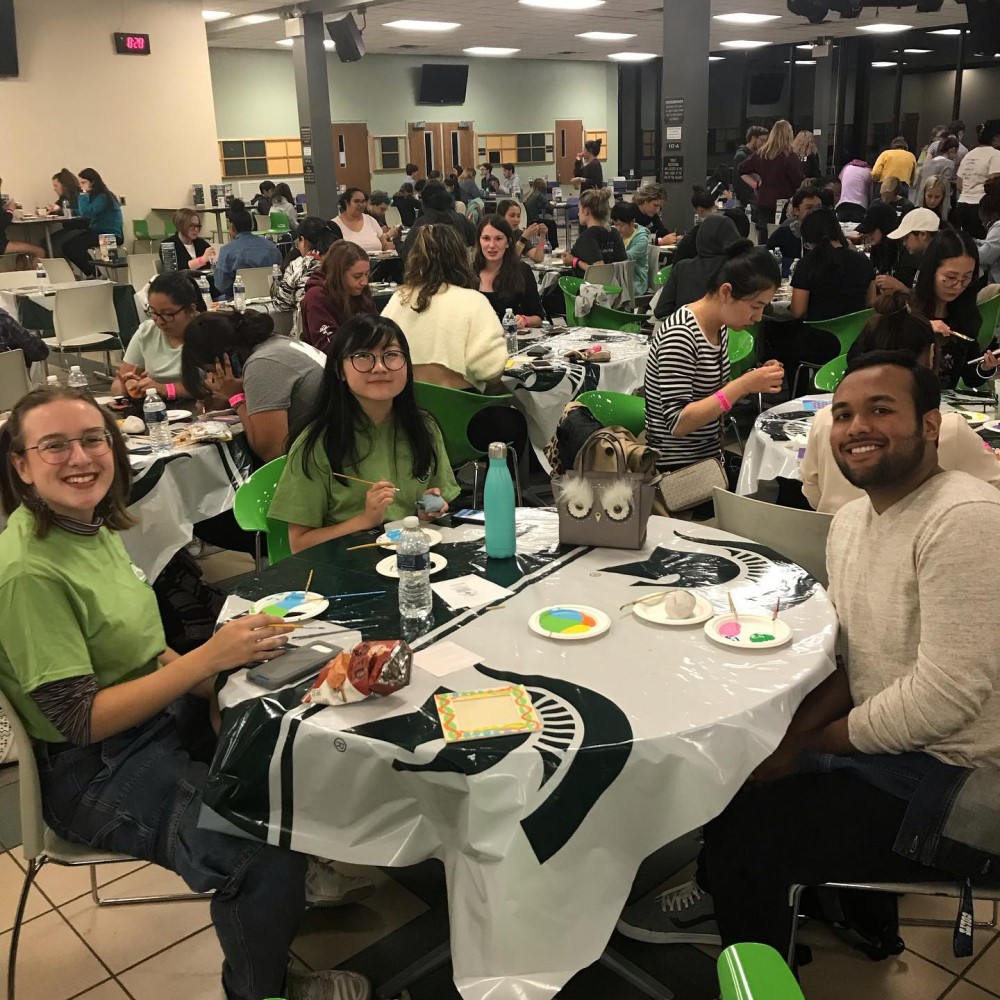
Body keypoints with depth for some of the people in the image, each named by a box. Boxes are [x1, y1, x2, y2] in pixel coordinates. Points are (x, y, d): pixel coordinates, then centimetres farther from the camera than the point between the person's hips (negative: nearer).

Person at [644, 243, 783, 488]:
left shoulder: (719, 326, 5)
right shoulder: (680, 335, -21)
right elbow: (677, 423, -25)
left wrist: (754, 381, -2)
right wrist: (743, 385, -26)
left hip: (709, 459, 8)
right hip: (678, 470, -8)